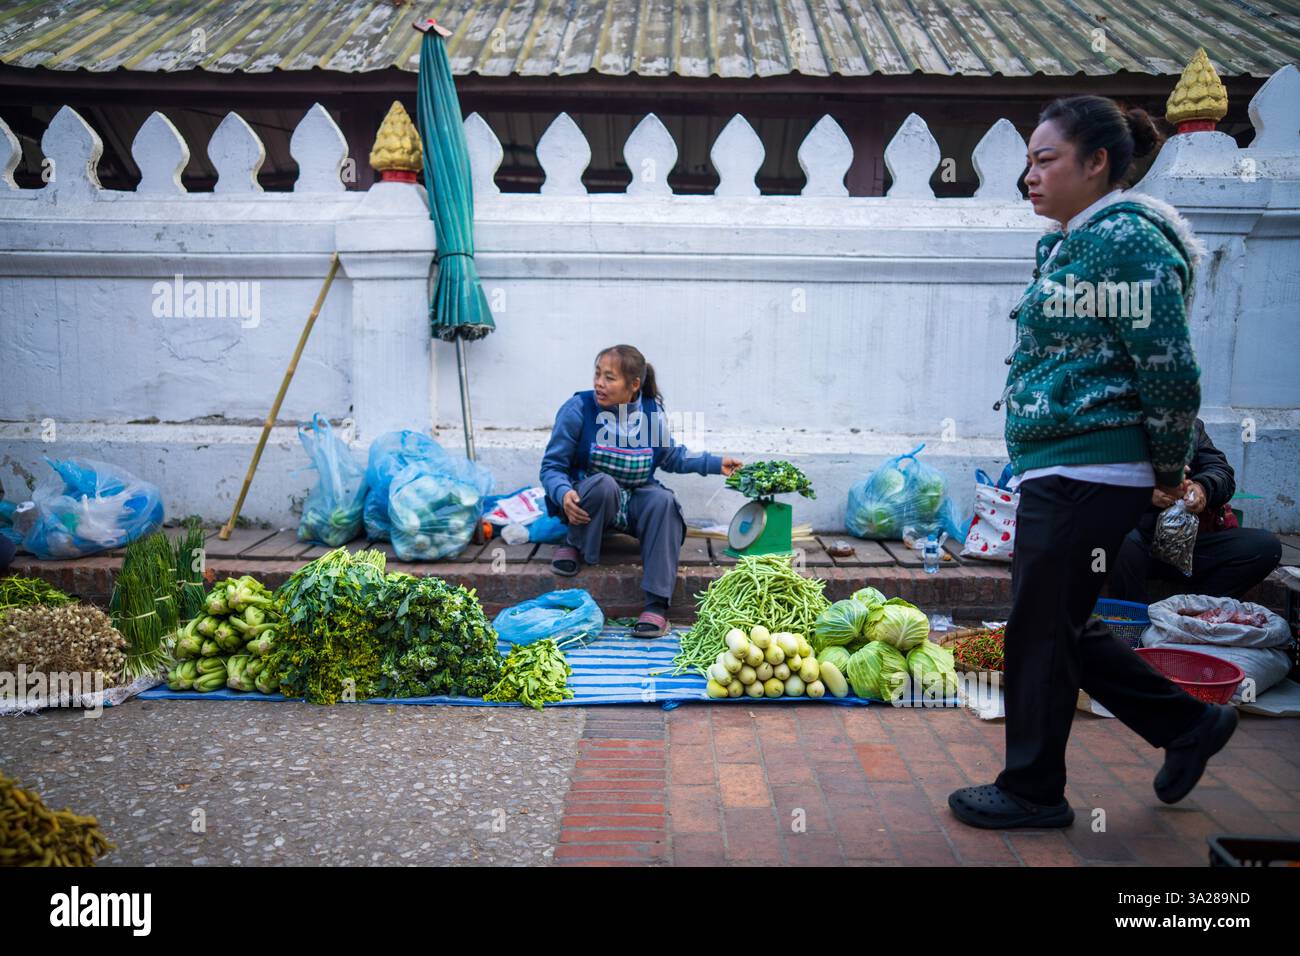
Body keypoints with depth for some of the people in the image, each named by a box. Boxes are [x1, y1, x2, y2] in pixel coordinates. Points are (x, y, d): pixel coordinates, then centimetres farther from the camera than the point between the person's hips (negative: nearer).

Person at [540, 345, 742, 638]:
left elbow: (672, 457, 15)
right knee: (603, 483, -37)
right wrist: (563, 493, -31)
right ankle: (574, 543, -8)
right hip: (589, 503, -3)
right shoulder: (578, 408, -13)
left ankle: (657, 603, -28)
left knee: (664, 500, -30)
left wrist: (714, 463, 7)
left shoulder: (652, 412, -3)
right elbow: (552, 466, -10)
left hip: (634, 506, 3)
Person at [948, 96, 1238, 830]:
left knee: (1042, 630, 2)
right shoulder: (1076, 244, 16)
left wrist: (1170, 471, -6)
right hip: (1061, 470, 10)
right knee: (1062, 626, 18)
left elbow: (1172, 369, -17)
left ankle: (1033, 790, 20)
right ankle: (1188, 725, 33)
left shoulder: (1125, 240, -14)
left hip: (1085, 477, -10)